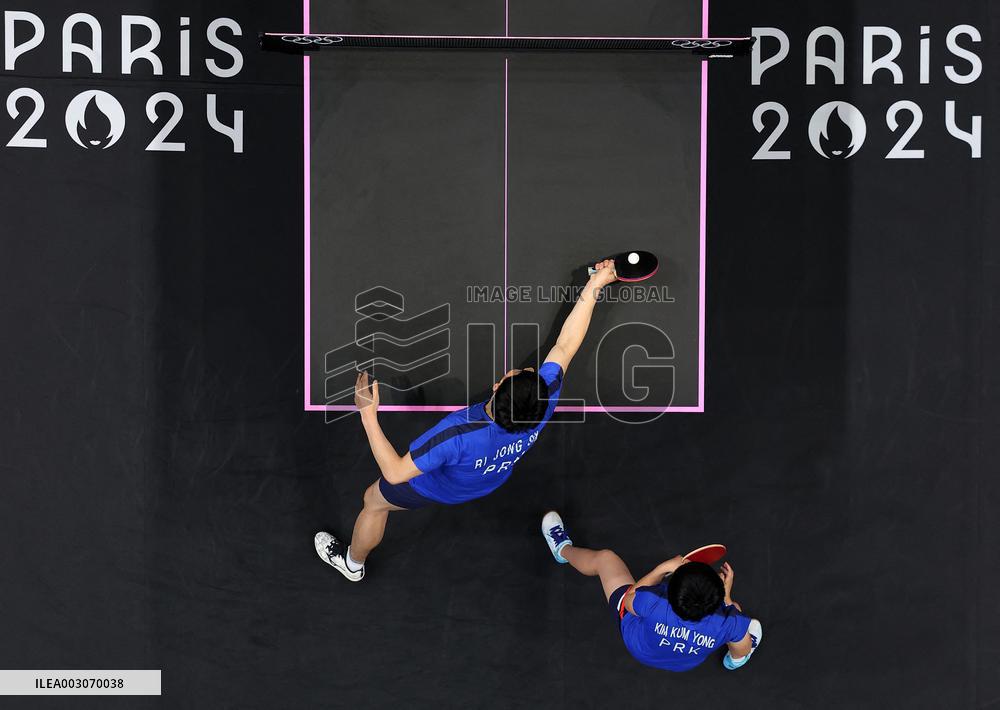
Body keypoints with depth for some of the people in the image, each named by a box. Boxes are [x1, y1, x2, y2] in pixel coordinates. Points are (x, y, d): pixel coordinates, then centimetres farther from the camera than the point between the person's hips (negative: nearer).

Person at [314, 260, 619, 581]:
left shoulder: (457, 435, -51)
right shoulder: (543, 404, -38)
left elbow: (394, 473, -40)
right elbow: (565, 346, -24)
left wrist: (368, 414, -40)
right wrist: (594, 287, -21)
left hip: (438, 488, -4)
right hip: (492, 480, 5)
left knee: (374, 500, 24)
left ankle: (352, 563, 52)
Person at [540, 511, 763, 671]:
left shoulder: (655, 607, -45)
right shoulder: (729, 624, -43)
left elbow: (630, 598, -21)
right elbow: (743, 651, -18)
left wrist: (663, 568, -22)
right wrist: (727, 596, -19)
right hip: (689, 663, 1)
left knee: (604, 558, 14)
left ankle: (563, 549, 46)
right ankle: (733, 659, 48)